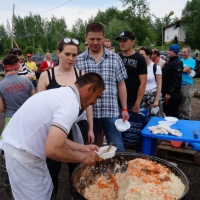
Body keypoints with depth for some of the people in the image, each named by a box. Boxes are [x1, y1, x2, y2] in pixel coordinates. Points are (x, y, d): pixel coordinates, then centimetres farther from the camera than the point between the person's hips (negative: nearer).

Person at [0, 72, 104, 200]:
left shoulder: (64, 93, 8)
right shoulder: (70, 103, -24)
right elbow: (52, 149, -32)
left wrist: (83, 148, 10)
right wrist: (82, 157, -16)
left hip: (21, 145, 9)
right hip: (22, 154, -9)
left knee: (45, 189, 22)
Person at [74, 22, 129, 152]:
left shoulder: (115, 58, 2)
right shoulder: (78, 60, 1)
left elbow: (121, 85, 6)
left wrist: (124, 109, 3)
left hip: (110, 111, 0)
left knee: (117, 147, 10)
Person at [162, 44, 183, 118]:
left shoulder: (178, 63, -16)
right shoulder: (169, 62, 14)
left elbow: (176, 80, -23)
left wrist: (169, 93, -23)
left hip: (173, 94, -9)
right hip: (166, 92, 10)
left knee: (173, 114, 0)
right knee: (166, 112, 17)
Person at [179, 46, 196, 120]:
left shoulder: (192, 61, -3)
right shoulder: (180, 60, 14)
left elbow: (185, 69, -15)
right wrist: (185, 71, -13)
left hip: (187, 84, -6)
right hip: (178, 83, 6)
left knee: (186, 103, -3)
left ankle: (187, 118, 8)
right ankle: (180, 116, 26)